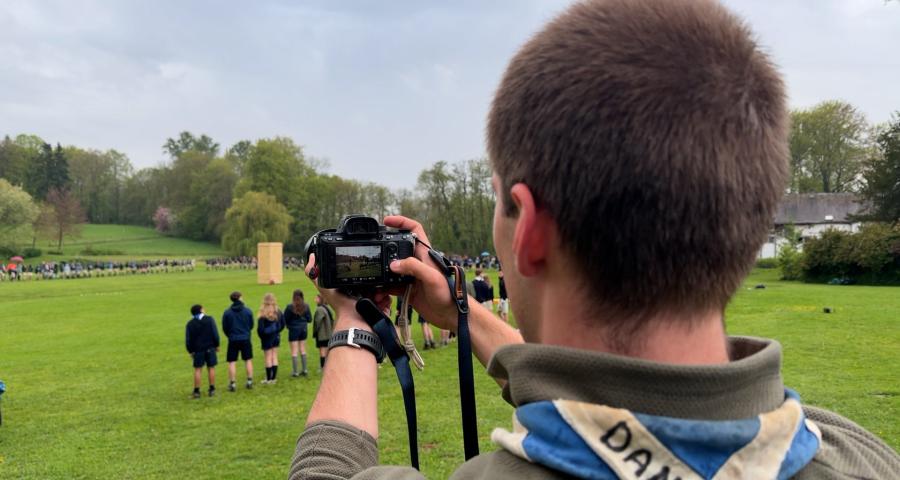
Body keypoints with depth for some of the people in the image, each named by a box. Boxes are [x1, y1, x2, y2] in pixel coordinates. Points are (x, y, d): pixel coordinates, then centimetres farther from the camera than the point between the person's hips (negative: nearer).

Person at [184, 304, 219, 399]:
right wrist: (217, 345, 4)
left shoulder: (190, 324, -1)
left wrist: (190, 351, 8)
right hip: (210, 348, 0)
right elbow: (215, 334, -8)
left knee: (198, 370, 6)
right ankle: (212, 389, 12)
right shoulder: (210, 320, -4)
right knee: (211, 368, 8)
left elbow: (188, 340, -2)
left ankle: (197, 391, 6)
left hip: (198, 349, 1)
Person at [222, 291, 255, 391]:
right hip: (245, 339, 1)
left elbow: (224, 328, 1)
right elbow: (251, 325, 4)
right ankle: (249, 381, 13)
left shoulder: (227, 313, -7)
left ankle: (232, 384, 6)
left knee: (232, 362, 6)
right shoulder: (248, 311, -6)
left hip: (233, 340, -1)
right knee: (248, 360, 13)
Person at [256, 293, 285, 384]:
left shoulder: (263, 315, -17)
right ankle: (274, 378, 16)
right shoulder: (278, 312, -3)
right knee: (274, 357, 11)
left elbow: (260, 329, -15)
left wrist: (261, 337, 1)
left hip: (267, 338, -4)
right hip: (276, 337, 5)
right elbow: (282, 324, 5)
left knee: (268, 358, 3)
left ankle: (268, 379, 9)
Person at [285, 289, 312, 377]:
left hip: (293, 330, -4)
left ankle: (295, 371, 6)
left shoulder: (290, 307, -15)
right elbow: (309, 319, 1)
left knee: (294, 351, 3)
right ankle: (305, 370, 18)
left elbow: (285, 320, -8)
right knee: (303, 350, 15)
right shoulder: (306, 306, -6)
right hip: (303, 330, 4)